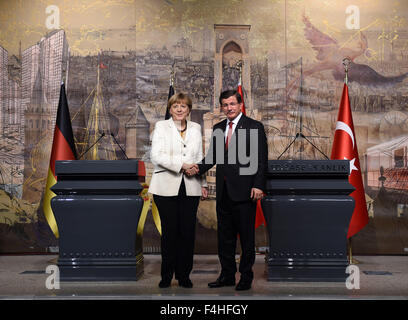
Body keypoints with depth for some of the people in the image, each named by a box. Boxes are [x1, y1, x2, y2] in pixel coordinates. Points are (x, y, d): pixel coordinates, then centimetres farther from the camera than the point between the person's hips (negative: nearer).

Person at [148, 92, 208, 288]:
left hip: (190, 188, 3)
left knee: (188, 232, 1)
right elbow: (156, 155, -9)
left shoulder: (196, 128, 14)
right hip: (166, 187, -3)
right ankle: (167, 275, 15)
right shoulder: (161, 126, 3)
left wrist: (203, 183, 15)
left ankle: (184, 274, 13)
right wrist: (182, 165, -15)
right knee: (169, 232, 2)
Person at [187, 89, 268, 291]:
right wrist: (198, 168, -5)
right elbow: (212, 156, 14)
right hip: (223, 191, 6)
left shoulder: (254, 127, -3)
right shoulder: (218, 128, 14)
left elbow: (261, 159, -7)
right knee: (225, 236, 11)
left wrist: (258, 186, -14)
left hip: (244, 191, -5)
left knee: (246, 236, 3)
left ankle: (246, 276, 15)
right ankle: (227, 275, 22)